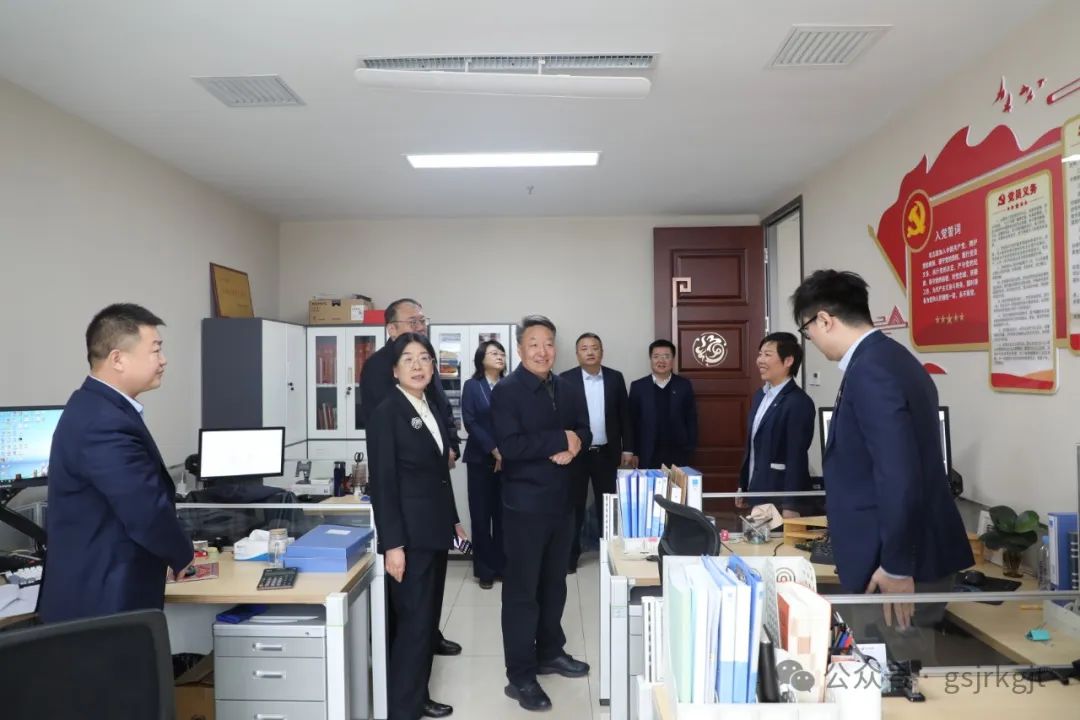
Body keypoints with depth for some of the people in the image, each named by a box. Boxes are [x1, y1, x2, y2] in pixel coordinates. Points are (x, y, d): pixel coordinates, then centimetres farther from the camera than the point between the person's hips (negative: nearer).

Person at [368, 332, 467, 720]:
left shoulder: (431, 410, 11)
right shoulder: (386, 412, -12)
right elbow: (383, 483, -16)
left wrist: (453, 519, 16)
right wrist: (392, 544, -19)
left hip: (435, 531, 8)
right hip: (410, 534, -8)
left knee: (428, 619, 15)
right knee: (413, 623, -2)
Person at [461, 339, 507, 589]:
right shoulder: (472, 386, 1)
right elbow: (470, 422, -6)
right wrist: (494, 450, -12)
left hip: (508, 459, 1)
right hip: (481, 458, -1)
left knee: (503, 513, 3)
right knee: (481, 514, 2)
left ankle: (503, 565, 15)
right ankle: (485, 569, 13)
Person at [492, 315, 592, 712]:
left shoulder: (568, 389, 8)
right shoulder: (506, 391, -13)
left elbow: (584, 434, 9)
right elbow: (509, 446, -24)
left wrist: (570, 447, -13)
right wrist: (559, 440, -19)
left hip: (562, 501, 7)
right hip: (525, 504, -6)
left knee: (554, 582, 19)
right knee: (522, 589, 3)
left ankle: (550, 652, 37)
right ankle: (520, 676, 14)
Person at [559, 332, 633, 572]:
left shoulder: (615, 378, 3)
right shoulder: (565, 379, -3)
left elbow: (624, 415, 6)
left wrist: (627, 448, 4)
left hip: (607, 452, 2)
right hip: (575, 452, -2)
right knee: (574, 505, 7)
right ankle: (571, 554, 18)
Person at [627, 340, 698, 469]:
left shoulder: (684, 385, 3)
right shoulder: (638, 386, 2)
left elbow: (691, 420, 5)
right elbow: (632, 422, 3)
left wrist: (690, 451, 0)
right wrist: (633, 452, -1)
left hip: (678, 455, 1)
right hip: (647, 456, 0)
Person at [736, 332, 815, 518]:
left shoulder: (799, 403, -17)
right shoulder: (760, 395, 8)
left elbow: (796, 457, -19)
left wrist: (790, 507, -20)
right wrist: (743, 485, 16)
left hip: (779, 499, -8)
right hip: (756, 492, 8)